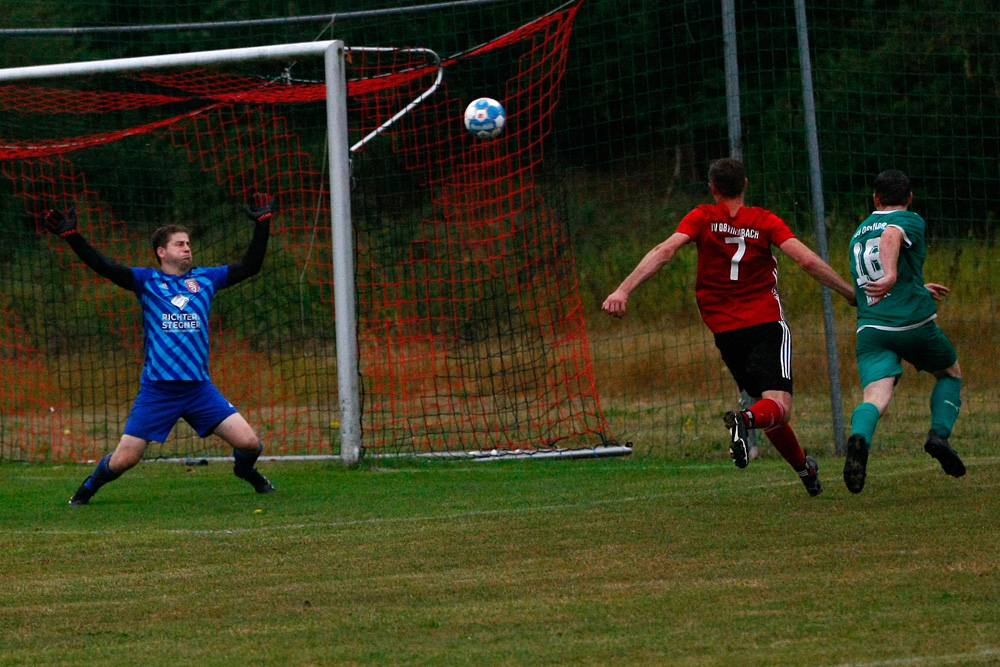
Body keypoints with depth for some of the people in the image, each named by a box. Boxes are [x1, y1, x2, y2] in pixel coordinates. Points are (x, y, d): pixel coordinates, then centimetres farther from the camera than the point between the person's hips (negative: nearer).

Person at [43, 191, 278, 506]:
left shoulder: (205, 278, 11)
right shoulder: (147, 280, 3)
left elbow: (250, 265, 14)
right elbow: (104, 266, -8)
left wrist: (262, 223, 8)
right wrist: (70, 235, -19)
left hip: (199, 387, 2)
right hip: (156, 390, -2)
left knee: (249, 442, -8)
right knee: (122, 460, -5)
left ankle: (245, 469, 29)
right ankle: (88, 488, 27)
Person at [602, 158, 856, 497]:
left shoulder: (702, 218, 4)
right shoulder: (765, 220, 3)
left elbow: (664, 251, -10)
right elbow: (808, 261, -7)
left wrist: (624, 290, -16)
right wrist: (852, 293, 1)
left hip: (726, 330, 2)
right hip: (767, 323, -2)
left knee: (764, 402, 18)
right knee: (778, 408, -14)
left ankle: (803, 468, 24)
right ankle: (746, 420, -46)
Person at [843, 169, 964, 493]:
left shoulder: (859, 233, 25)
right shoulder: (911, 221, 6)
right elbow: (890, 237, -19)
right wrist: (891, 275, -33)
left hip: (871, 329, 3)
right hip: (914, 322, -3)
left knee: (875, 396, -14)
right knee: (951, 372, 23)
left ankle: (859, 437, -47)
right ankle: (939, 434, 0)